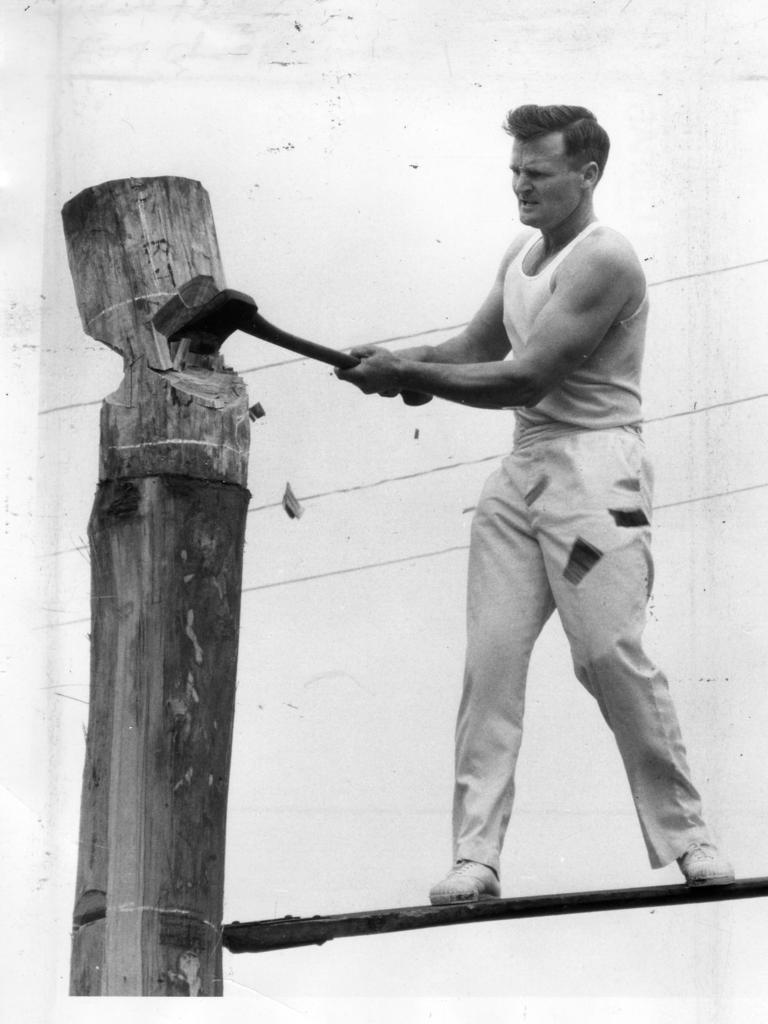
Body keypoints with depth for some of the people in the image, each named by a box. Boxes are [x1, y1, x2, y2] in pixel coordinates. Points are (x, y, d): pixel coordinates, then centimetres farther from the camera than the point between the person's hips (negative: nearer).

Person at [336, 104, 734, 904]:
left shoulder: (604, 261, -13)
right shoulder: (521, 254, 15)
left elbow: (523, 378, -18)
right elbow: (475, 346, 23)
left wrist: (409, 375, -14)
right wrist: (397, 362, 3)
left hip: (593, 465, -8)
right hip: (522, 468, 8)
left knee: (612, 653, -10)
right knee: (491, 654, -3)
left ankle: (684, 835, 3)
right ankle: (475, 855, -4)